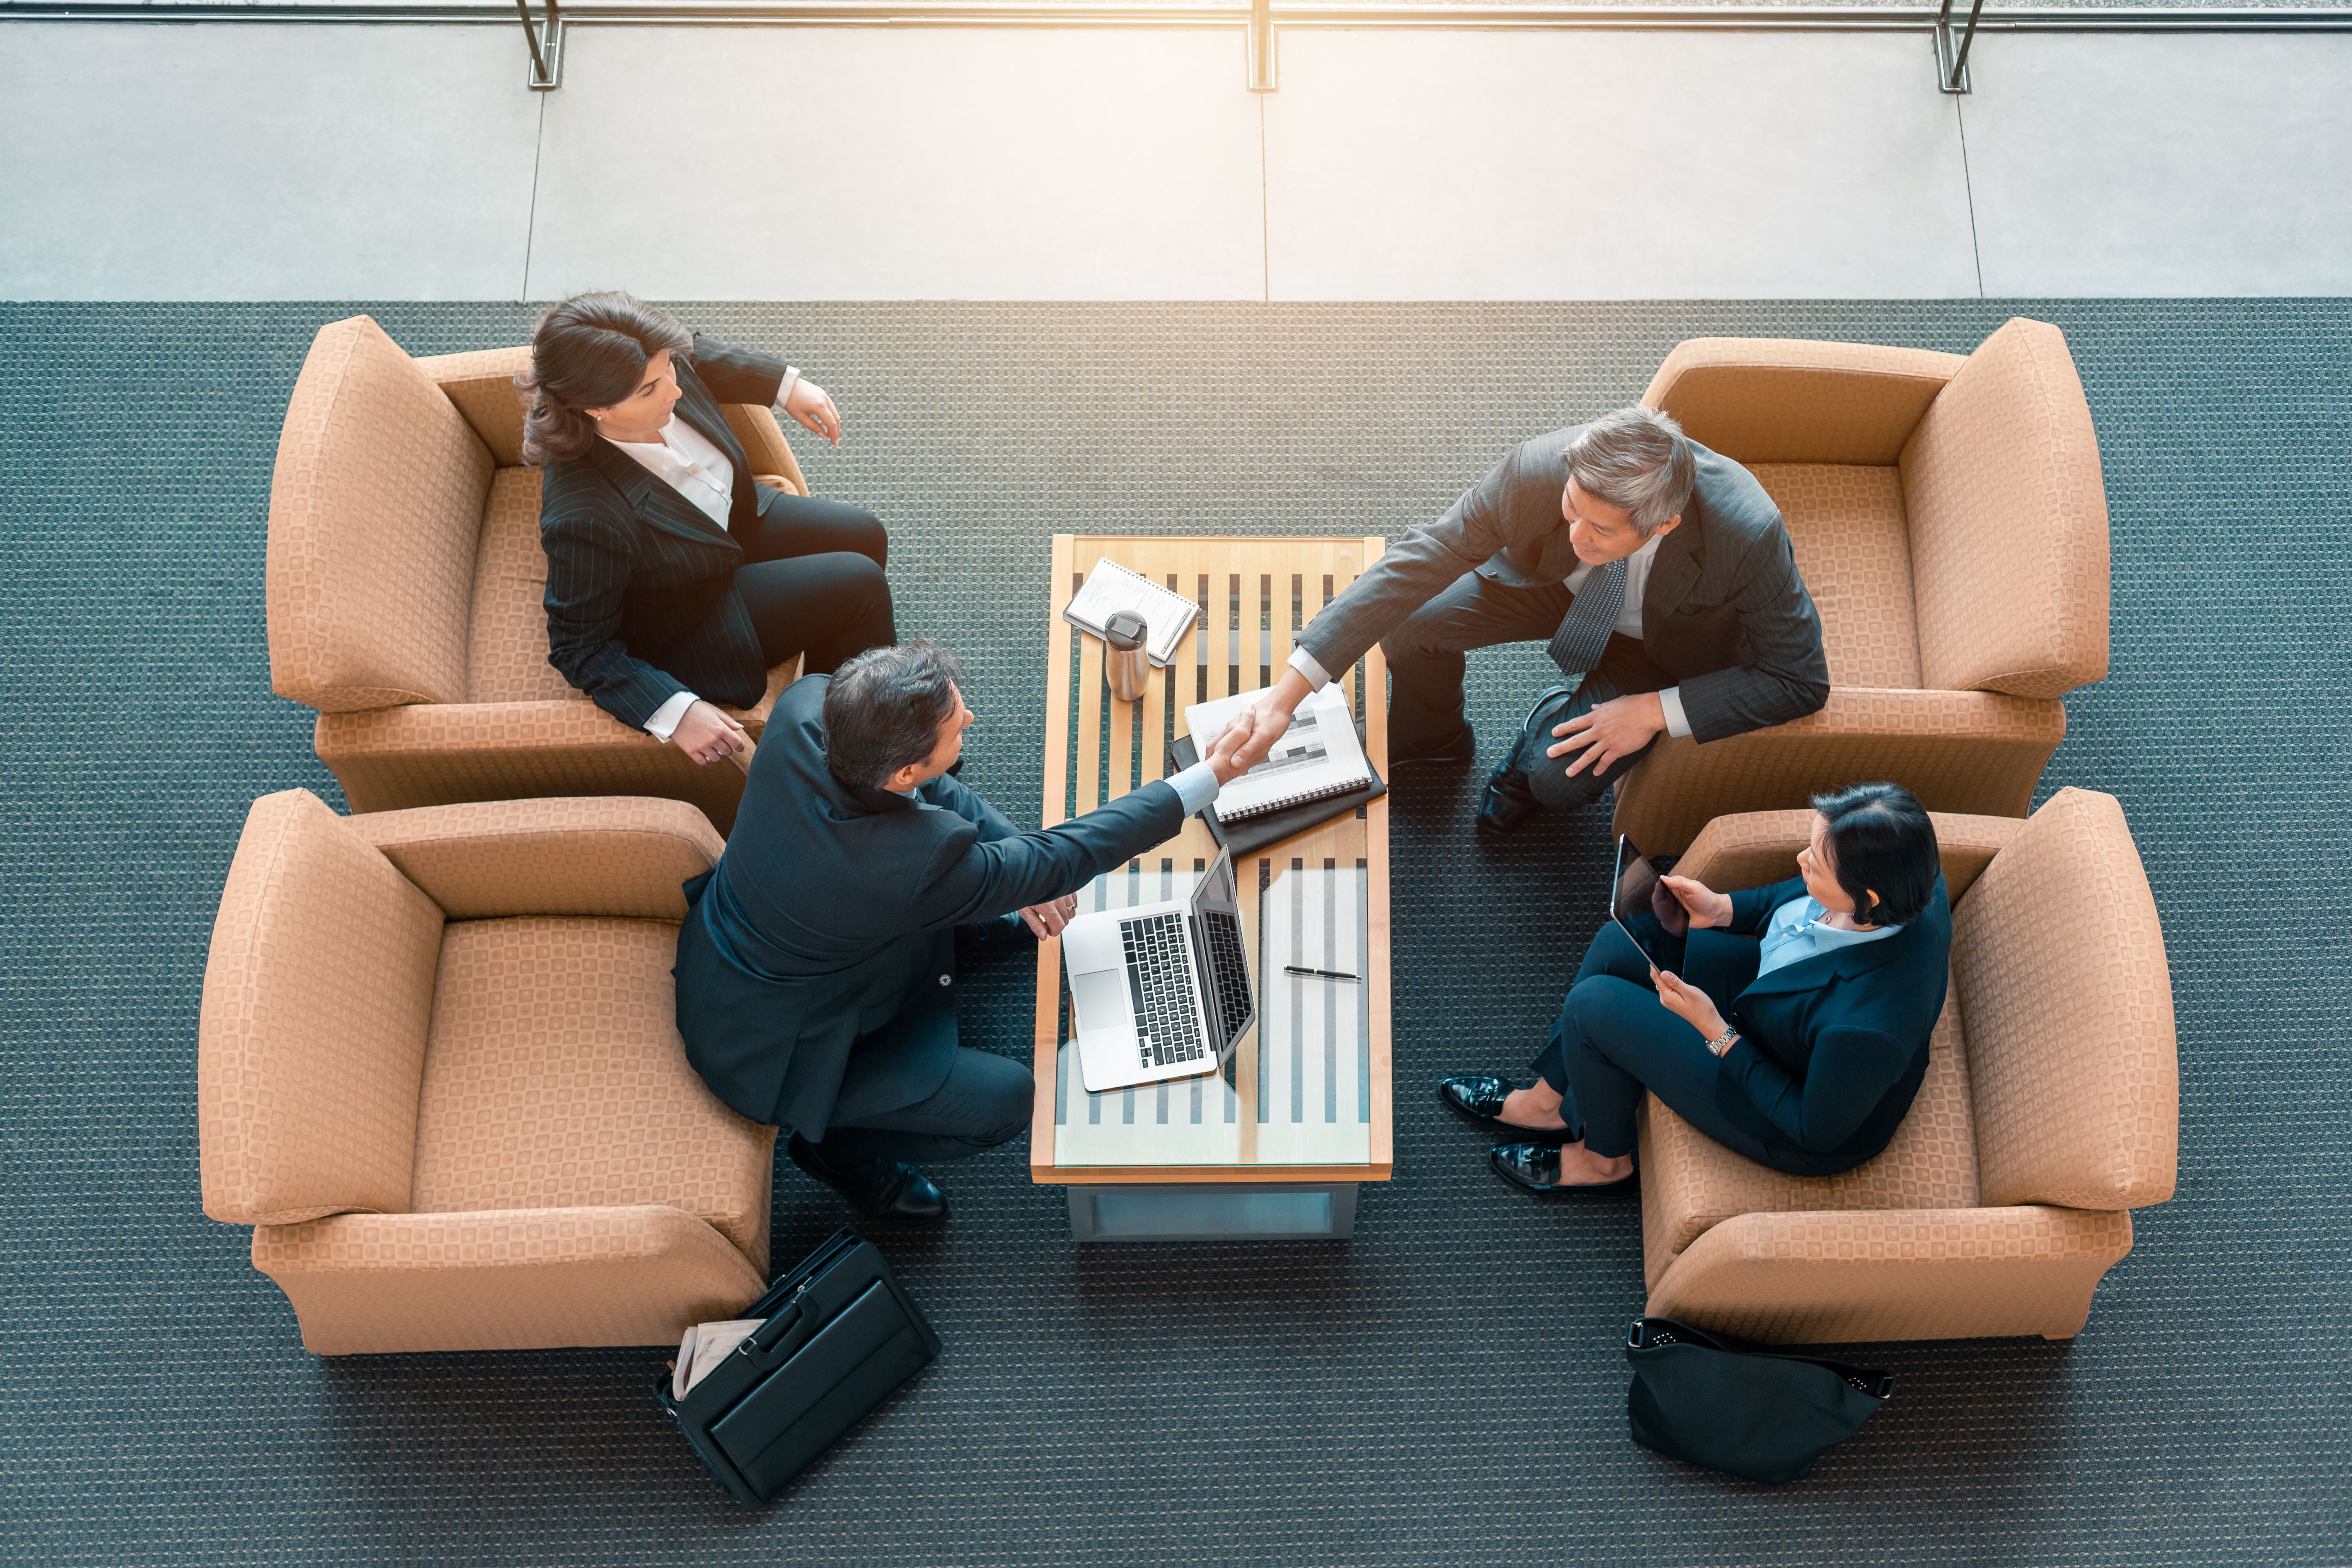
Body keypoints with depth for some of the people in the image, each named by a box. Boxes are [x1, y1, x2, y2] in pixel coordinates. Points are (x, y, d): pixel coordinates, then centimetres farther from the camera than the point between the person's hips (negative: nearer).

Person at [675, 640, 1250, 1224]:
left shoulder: (806, 704, -24)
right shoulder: (916, 864, -42)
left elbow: (921, 787, -4)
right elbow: (1059, 860, -27)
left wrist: (1016, 863, -8)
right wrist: (1209, 777, -21)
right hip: (769, 1051, -7)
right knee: (1008, 1098, -4)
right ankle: (840, 1148, 16)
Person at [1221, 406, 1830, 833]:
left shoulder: (1749, 535, -41)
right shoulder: (1533, 473, -37)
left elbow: (1800, 680, -24)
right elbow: (1412, 566, -30)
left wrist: (1655, 711, -31)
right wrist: (1288, 694, -34)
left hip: (1663, 638, -2)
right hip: (1553, 585, 2)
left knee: (1561, 781, -23)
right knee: (1410, 617, -18)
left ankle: (1552, 728, 17)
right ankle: (1429, 737, 17)